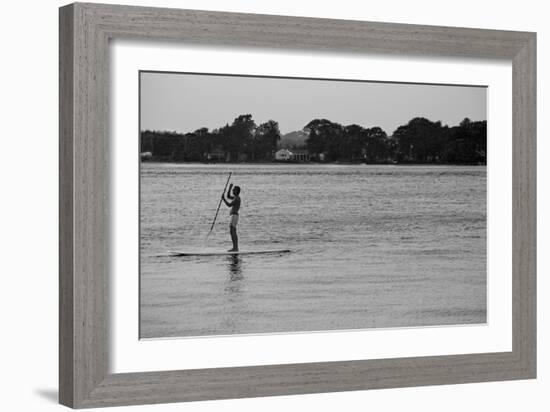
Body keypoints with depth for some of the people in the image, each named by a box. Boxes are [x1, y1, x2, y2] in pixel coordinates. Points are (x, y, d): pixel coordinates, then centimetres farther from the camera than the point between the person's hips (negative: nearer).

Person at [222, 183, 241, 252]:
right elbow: (228, 196, 32)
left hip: (234, 216, -11)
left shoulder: (237, 198, -13)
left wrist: (223, 199, -14)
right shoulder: (236, 197, 18)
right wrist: (230, 188, 23)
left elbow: (229, 205, -19)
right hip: (233, 216, 11)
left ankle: (235, 248, -21)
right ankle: (236, 247, 18)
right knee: (233, 233, 14)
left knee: (232, 232, -16)